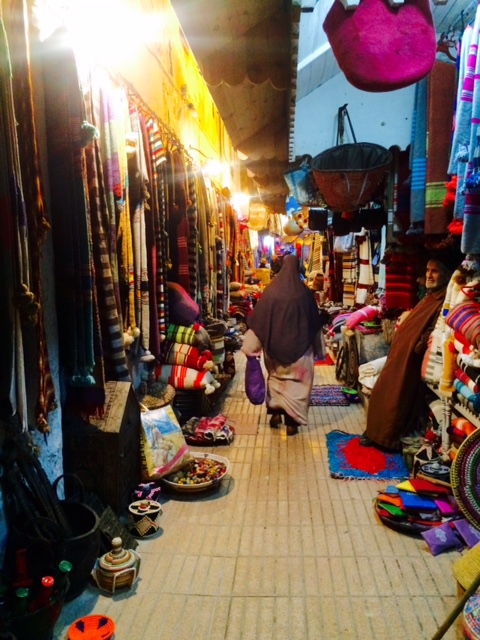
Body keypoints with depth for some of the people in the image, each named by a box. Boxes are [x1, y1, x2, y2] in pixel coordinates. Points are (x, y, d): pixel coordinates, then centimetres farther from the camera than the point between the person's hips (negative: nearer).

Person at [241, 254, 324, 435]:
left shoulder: (271, 290, -7)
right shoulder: (304, 292, -8)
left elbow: (258, 320, -6)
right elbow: (315, 322, 2)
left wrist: (251, 345, 0)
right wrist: (317, 347, 14)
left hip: (275, 345, 1)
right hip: (299, 346, -1)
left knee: (276, 378, 22)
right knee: (296, 382, 9)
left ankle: (275, 413, 24)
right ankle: (292, 421, 12)